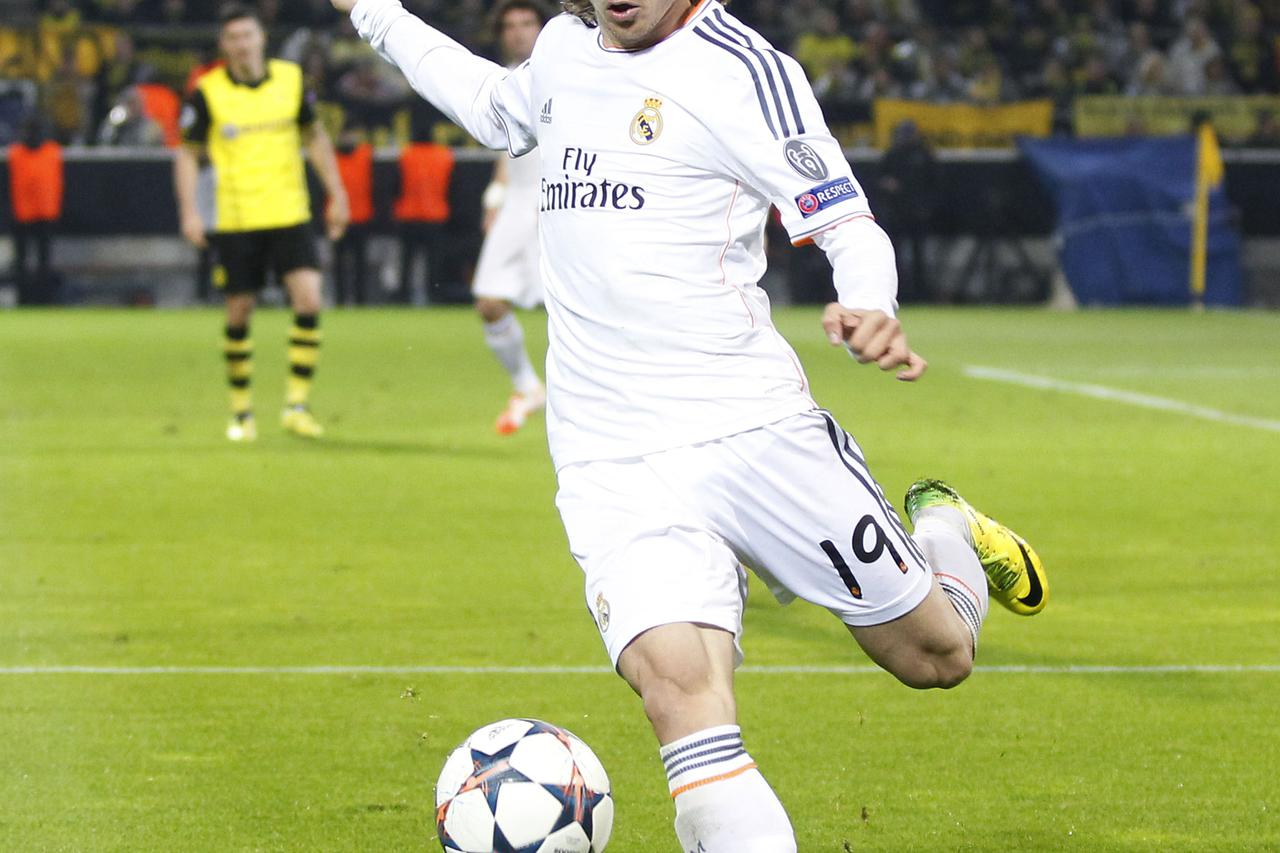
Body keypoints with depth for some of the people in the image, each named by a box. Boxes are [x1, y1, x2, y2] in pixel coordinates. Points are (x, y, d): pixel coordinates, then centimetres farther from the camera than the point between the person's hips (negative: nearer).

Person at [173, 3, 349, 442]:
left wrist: (336, 194, 11)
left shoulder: (291, 79, 2)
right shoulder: (208, 93, -5)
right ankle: (241, 411, 18)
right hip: (235, 220, -1)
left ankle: (297, 404, -5)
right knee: (240, 311, 4)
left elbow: (315, 137, 14)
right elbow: (187, 154, 2)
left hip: (290, 215, 2)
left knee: (309, 300, -13)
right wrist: (190, 212, -9)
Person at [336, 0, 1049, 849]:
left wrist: (872, 310, -29)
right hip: (610, 465, 3)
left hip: (755, 430, -3)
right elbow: (499, 111, 36)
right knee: (680, 685, -23)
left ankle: (943, 531, 43)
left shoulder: (740, 68, -7)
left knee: (937, 657, 9)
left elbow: (850, 224, -8)